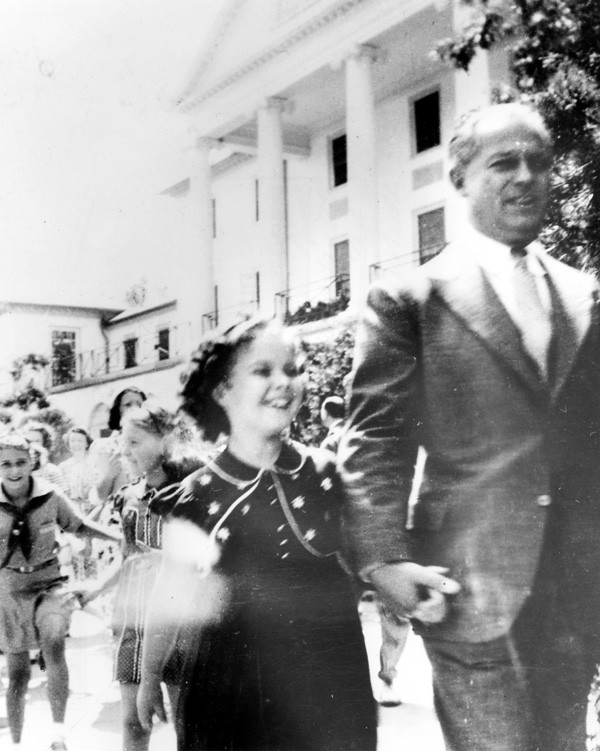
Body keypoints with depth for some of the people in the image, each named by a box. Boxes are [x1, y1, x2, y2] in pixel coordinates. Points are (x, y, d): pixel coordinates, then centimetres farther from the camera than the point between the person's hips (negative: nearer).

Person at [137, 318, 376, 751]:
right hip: (234, 687, -1)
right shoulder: (197, 497, -6)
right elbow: (169, 597, 4)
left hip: (332, 686, 1)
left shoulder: (329, 474, -3)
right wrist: (150, 678, 11)